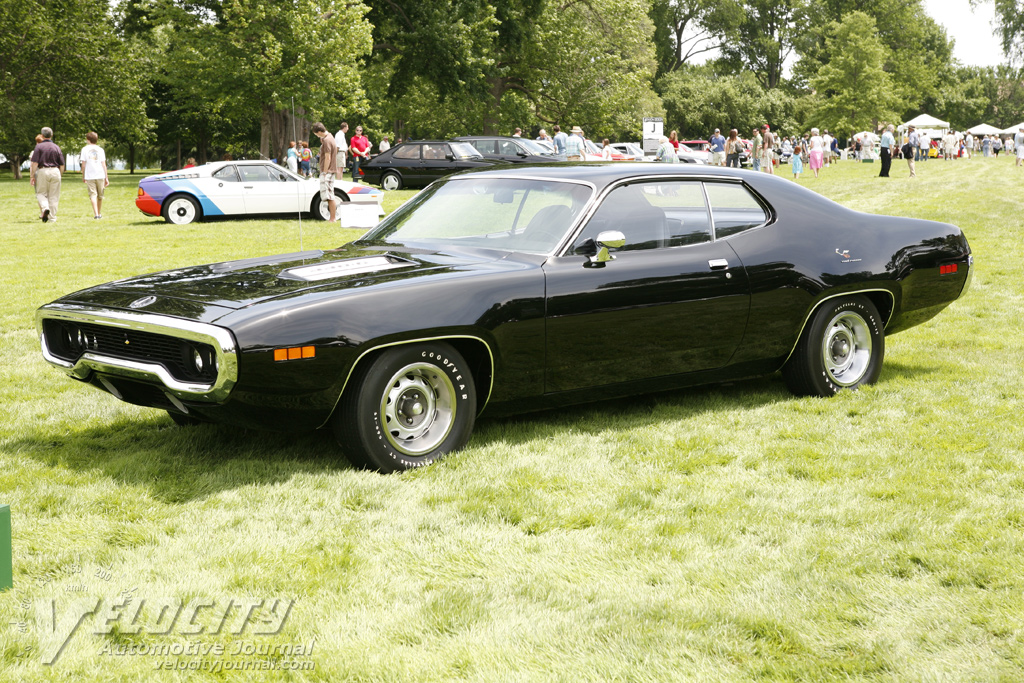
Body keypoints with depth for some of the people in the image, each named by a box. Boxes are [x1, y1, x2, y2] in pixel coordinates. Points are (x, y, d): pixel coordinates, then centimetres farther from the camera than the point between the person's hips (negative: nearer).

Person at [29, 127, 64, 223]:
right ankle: (52, 217, 8)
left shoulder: (39, 146, -4)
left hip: (42, 171, -2)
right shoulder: (56, 147, 5)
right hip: (55, 171, 2)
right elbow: (62, 165, 6)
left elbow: (34, 163, -9)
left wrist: (32, 176, -4)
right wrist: (60, 175, 20)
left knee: (41, 193, 11)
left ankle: (45, 208, -16)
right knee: (54, 196, 7)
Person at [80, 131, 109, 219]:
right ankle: (99, 214, 25)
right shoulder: (100, 149, 7)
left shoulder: (85, 149, 3)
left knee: (93, 195, -5)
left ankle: (96, 214, -19)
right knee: (100, 196, 14)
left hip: (89, 176, -2)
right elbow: (103, 164, 5)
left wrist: (83, 176, 11)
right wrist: (106, 177, 8)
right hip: (100, 175, 2)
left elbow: (83, 164, 1)